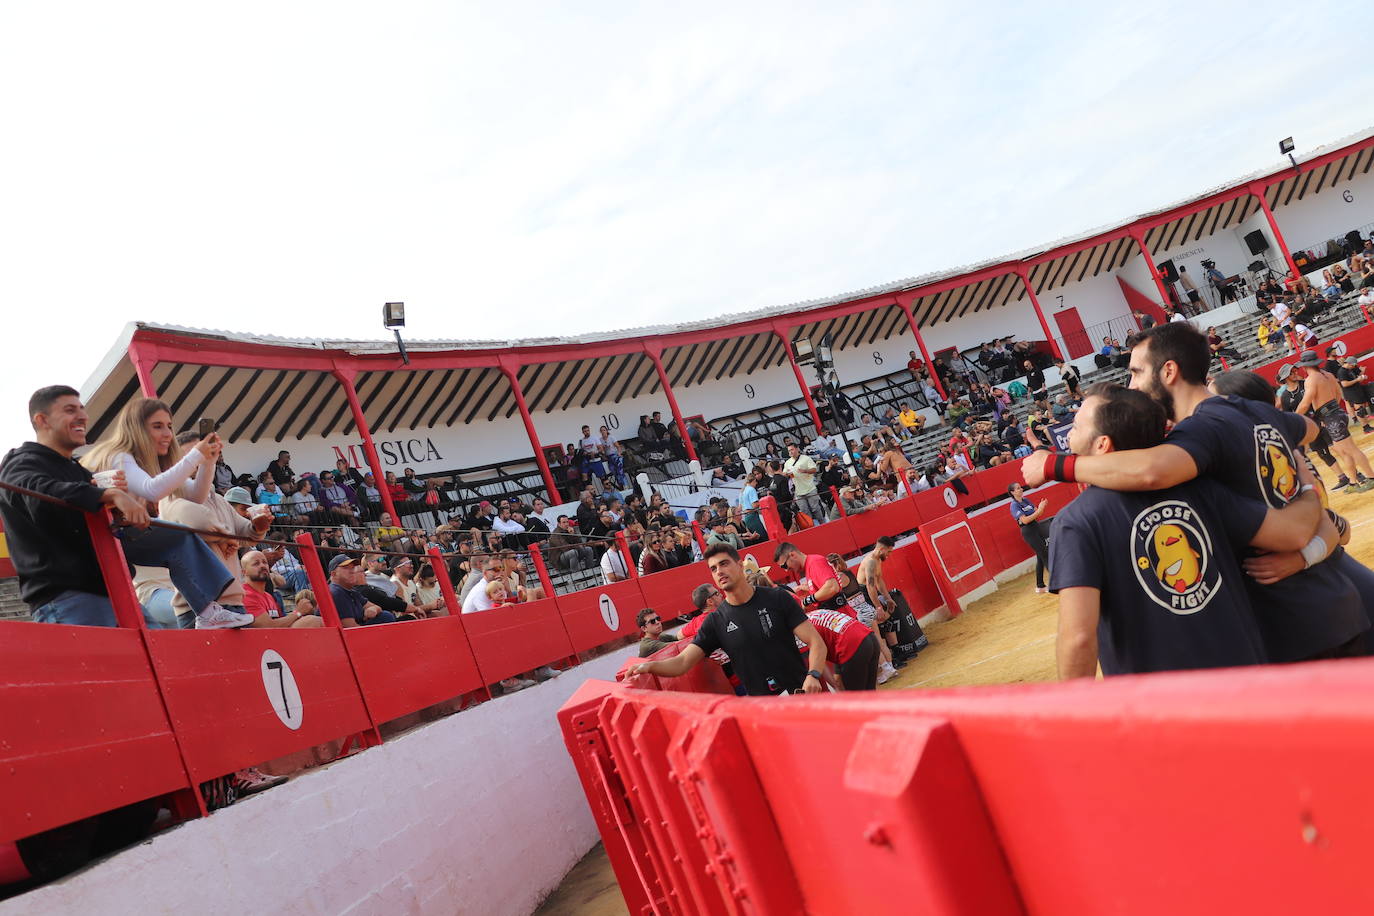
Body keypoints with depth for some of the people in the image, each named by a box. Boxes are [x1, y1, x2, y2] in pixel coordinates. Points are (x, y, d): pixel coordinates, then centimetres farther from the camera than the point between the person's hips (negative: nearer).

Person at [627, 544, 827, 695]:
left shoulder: (777, 598, 1)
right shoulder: (715, 621, 5)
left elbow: (816, 642, -2)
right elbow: (682, 662, -1)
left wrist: (813, 675, -21)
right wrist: (649, 666, -21)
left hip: (801, 691, -2)